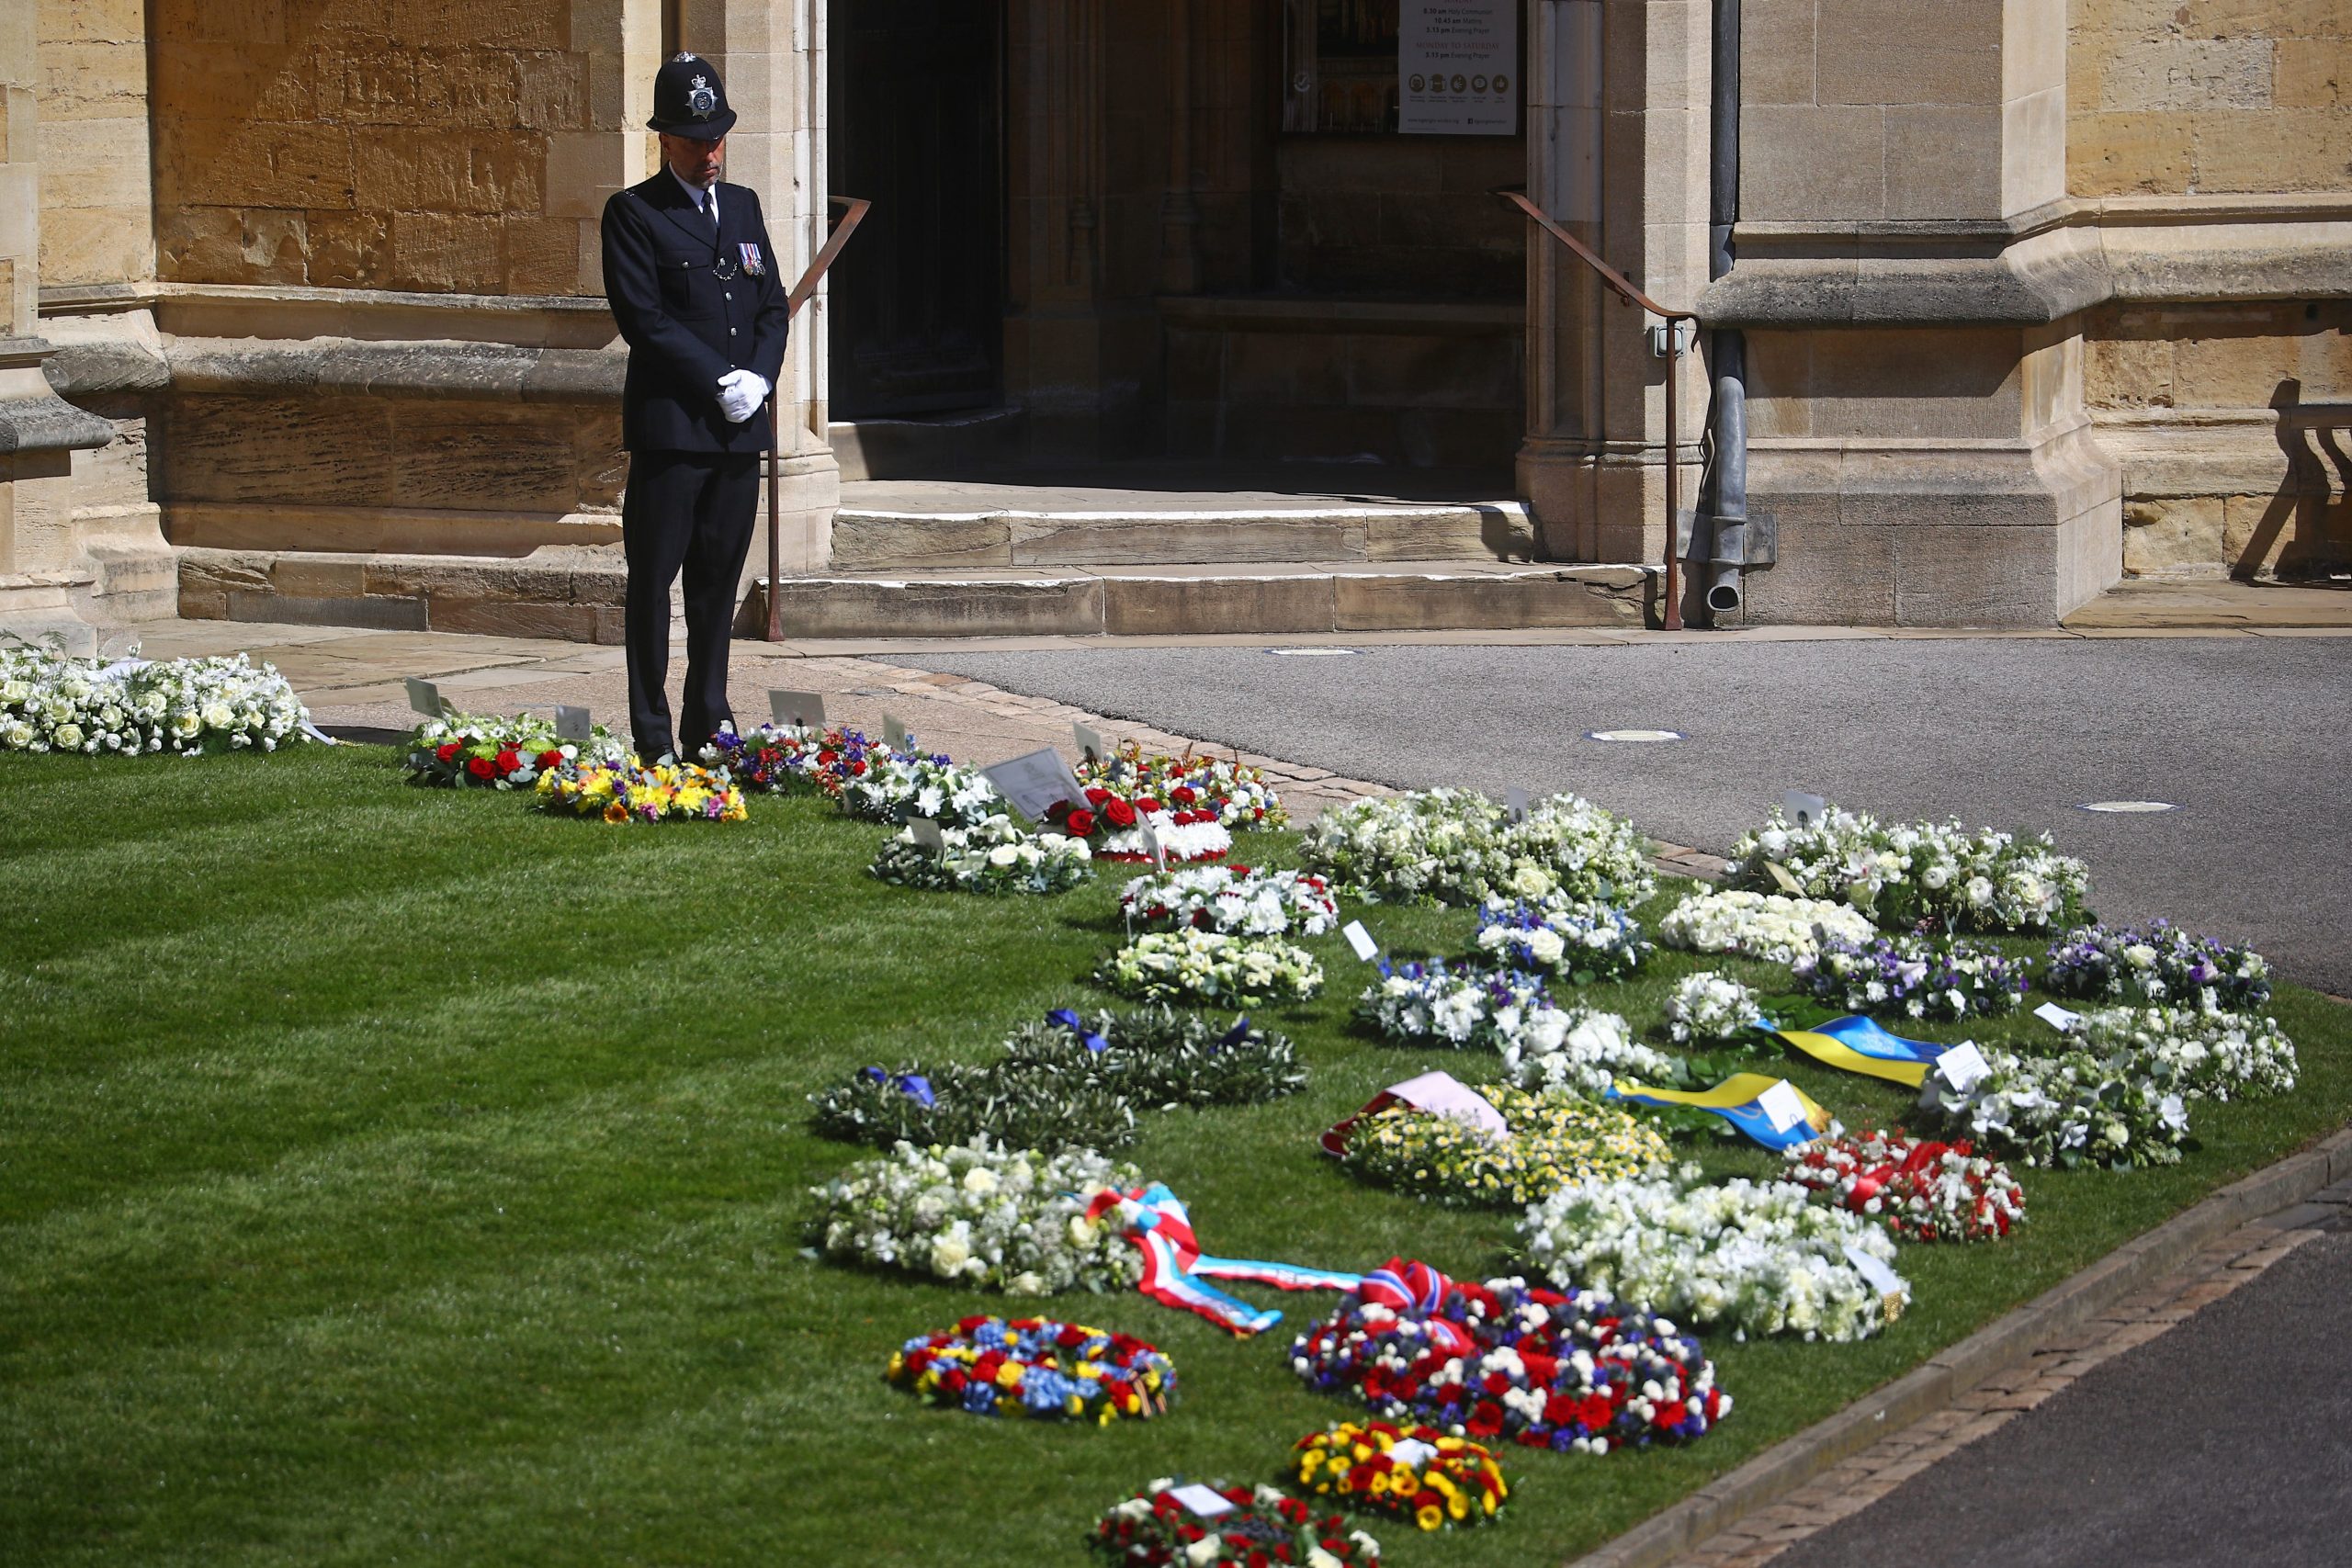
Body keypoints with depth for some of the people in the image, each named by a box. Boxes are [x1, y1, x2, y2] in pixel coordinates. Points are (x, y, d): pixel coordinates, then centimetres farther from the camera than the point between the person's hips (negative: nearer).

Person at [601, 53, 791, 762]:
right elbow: (643, 317, -10)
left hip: (739, 431, 6)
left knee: (719, 580, 9)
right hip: (669, 427, -6)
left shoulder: (742, 206, 17)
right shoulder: (634, 214, -3)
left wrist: (758, 376, -2)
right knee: (652, 582, -3)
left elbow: (773, 304, 16)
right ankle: (652, 736, 0)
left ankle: (709, 725, 16)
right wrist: (719, 378, -14)